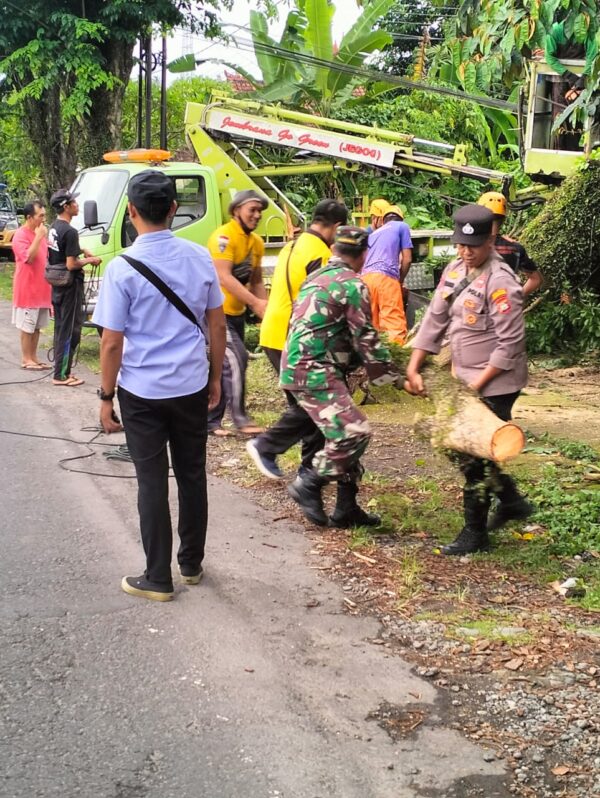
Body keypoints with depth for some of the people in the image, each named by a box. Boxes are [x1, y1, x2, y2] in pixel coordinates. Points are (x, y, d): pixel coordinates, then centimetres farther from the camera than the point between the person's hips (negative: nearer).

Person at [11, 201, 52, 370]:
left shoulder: (40, 233, 13)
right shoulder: (21, 235, -14)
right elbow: (29, 257, -27)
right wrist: (39, 237, -25)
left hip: (41, 288, 8)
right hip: (27, 289, -8)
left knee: (37, 326, 12)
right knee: (27, 327, -1)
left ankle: (34, 357, 19)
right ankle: (26, 359, 5)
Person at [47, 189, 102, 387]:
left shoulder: (53, 227, 8)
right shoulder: (70, 232, -22)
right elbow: (71, 264, -24)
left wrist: (81, 251, 10)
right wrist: (89, 260, -8)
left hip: (57, 285, 9)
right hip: (70, 286, -9)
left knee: (60, 328, 15)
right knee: (70, 330, -3)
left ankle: (61, 369, 23)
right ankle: (61, 375, 0)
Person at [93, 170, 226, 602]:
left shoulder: (123, 268, -14)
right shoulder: (199, 257, -2)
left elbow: (112, 343, -12)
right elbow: (217, 325, 4)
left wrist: (106, 397, -1)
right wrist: (215, 377, 16)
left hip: (142, 393, -3)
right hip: (191, 388, 4)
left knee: (153, 483, 6)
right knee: (193, 476, 15)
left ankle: (158, 578, 15)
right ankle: (192, 564, 29)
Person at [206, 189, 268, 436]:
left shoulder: (256, 243, 9)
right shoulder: (224, 237, -17)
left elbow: (256, 281, 13)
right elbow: (224, 277, -25)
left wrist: (266, 307, -3)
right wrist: (255, 303, -30)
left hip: (236, 312, 9)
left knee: (225, 368, 10)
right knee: (236, 359, -17)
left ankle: (211, 421, 18)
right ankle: (240, 418, -9)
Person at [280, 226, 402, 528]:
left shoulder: (317, 277, 19)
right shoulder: (353, 285, -9)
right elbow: (366, 339, -10)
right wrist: (392, 376, -2)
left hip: (300, 366, 10)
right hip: (314, 371, -10)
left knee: (343, 433, 13)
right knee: (354, 431, -15)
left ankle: (346, 508, 16)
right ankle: (308, 484, -6)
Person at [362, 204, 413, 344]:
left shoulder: (373, 233, 33)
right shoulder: (402, 226, 18)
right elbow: (407, 259, 12)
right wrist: (400, 280, 24)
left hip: (365, 278, 5)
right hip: (385, 277, -5)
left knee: (370, 324, 13)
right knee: (396, 324, -6)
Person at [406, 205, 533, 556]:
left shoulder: (500, 282, -21)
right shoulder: (455, 270, 5)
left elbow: (510, 343, -21)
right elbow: (435, 319, 8)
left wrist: (477, 384, -20)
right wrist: (414, 368, 3)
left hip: (494, 384, -9)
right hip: (466, 378, 9)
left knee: (475, 455, -3)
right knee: (463, 447, 19)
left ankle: (475, 534, 12)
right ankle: (511, 501, 37)